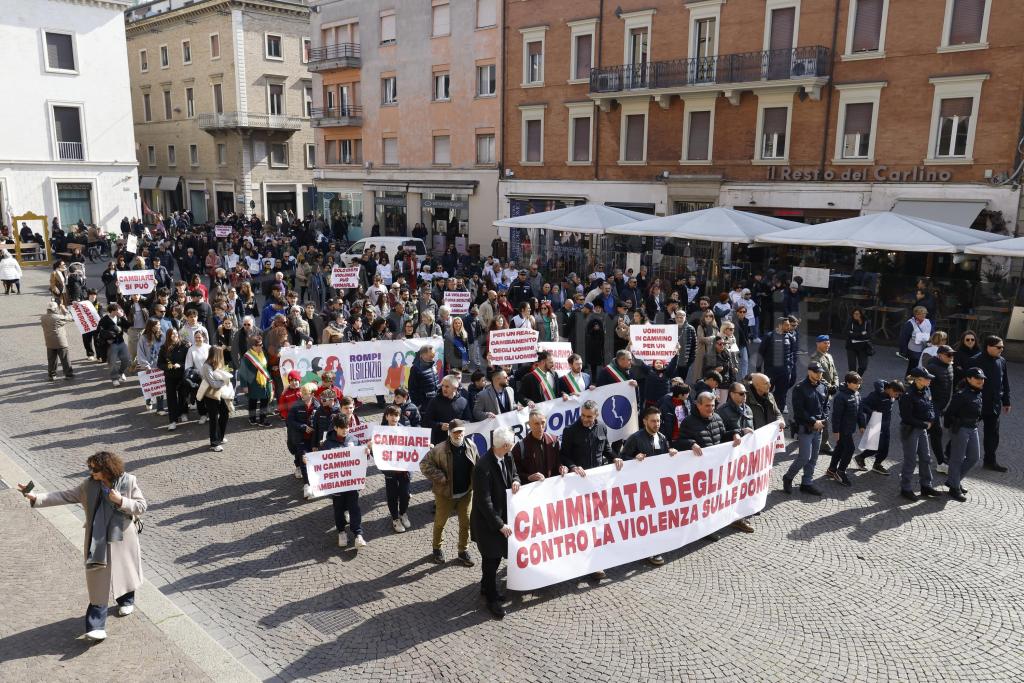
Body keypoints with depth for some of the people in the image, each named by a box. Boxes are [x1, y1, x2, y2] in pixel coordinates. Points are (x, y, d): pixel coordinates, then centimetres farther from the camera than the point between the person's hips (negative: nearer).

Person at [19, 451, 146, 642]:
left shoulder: (129, 481, -12)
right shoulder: (89, 485, -3)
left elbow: (141, 506, -10)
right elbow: (64, 496, -3)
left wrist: (121, 501, -24)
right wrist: (36, 498, -12)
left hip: (122, 539, -1)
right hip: (98, 541, 1)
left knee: (125, 571, 18)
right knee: (99, 581, -1)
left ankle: (127, 600, 48)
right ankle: (96, 626, 1)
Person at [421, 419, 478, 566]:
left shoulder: (471, 446, -7)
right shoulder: (440, 449, -21)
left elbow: (477, 465, 9)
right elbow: (424, 464, -15)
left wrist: (475, 482, -1)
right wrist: (440, 477, -20)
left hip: (466, 492, 3)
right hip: (445, 493, -3)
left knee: (466, 522, 10)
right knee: (440, 522, 14)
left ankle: (463, 551, 28)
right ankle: (437, 549, 36)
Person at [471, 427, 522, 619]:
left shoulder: (507, 458, -6)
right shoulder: (483, 466, -29)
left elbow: (514, 474, 13)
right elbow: (484, 501, -25)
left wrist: (515, 481, -12)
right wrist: (499, 525, -20)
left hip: (502, 515, 7)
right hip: (487, 520, -7)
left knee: (497, 555, 19)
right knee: (491, 558, 6)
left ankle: (487, 588, 40)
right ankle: (492, 598, 23)